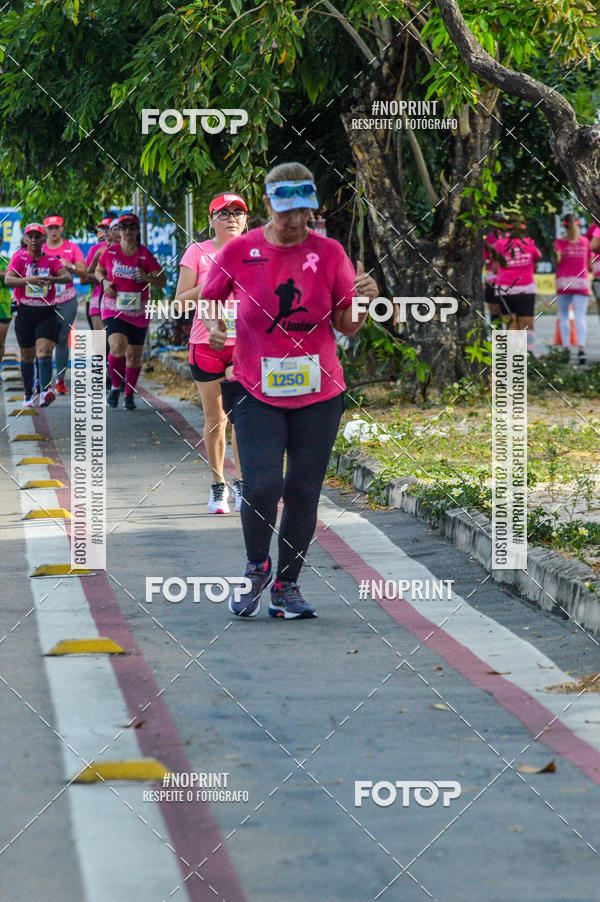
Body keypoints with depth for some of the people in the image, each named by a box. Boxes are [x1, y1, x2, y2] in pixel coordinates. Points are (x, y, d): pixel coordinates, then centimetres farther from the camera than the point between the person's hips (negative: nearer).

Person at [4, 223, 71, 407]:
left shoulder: (51, 260, 4)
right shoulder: (19, 258, 1)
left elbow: (68, 277, -10)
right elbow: (8, 280, -14)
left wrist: (52, 279, -31)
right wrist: (28, 280, -31)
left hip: (47, 312, -1)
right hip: (25, 312, 1)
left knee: (44, 351, -18)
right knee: (27, 356, 10)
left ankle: (45, 391, -32)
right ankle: (28, 395, 25)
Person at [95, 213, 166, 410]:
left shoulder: (145, 255, -5)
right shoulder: (109, 252, -1)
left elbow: (162, 281, -3)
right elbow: (98, 271, 18)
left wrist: (147, 277, -22)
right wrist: (104, 281, -4)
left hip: (138, 312, 1)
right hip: (113, 310, -1)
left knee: (134, 356, 7)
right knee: (117, 347, -23)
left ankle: (129, 394, 27)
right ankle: (115, 387, 1)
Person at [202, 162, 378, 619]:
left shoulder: (329, 252, 1)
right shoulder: (240, 251, -1)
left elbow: (346, 326, 4)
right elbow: (209, 297, 14)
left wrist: (363, 300, -16)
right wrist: (214, 325, -7)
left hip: (318, 393, 1)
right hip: (257, 389, -1)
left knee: (304, 491, 1)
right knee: (262, 486, -13)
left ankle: (287, 586, 16)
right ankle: (257, 568, 14)